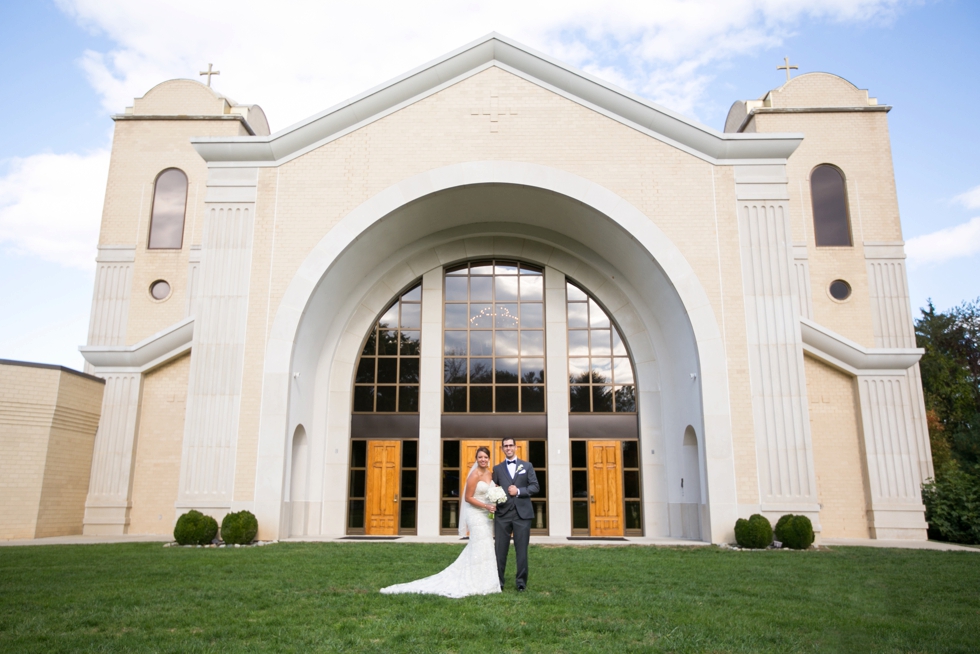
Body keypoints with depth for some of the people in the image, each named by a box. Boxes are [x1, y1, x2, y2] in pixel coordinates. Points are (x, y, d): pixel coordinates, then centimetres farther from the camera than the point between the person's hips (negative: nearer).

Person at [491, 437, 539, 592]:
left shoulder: (527, 466, 10)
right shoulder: (497, 468, 12)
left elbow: (535, 486, 2)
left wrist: (519, 491, -10)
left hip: (522, 513, 0)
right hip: (503, 513, 1)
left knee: (522, 549, 3)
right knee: (500, 549, 2)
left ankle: (521, 581, 13)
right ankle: (498, 580, 10)